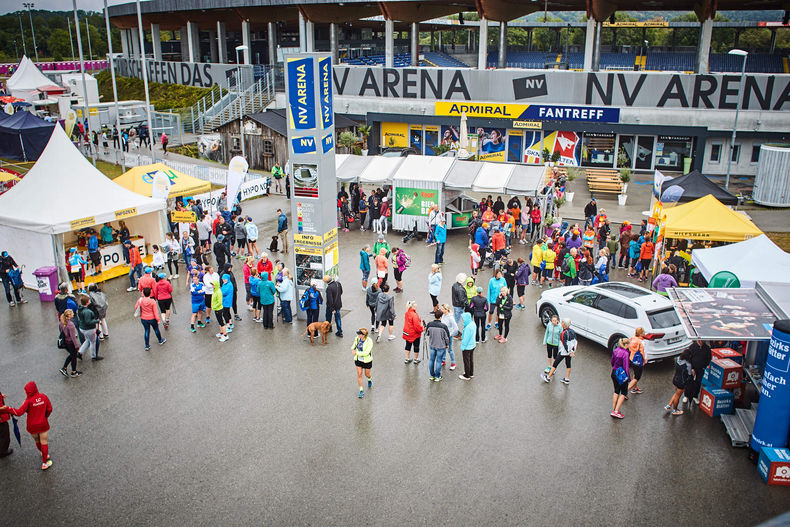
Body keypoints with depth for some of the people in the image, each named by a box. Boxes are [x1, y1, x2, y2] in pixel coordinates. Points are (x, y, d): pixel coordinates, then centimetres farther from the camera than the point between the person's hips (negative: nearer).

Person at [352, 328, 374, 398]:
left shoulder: (369, 342, -26)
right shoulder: (357, 339, -11)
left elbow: (366, 353, -30)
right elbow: (354, 345, 12)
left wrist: (356, 353, -23)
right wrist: (353, 349, -10)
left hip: (367, 361, -3)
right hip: (358, 360, 3)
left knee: (367, 374, 14)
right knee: (359, 374, -1)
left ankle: (370, 379, 52)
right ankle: (361, 391, 12)